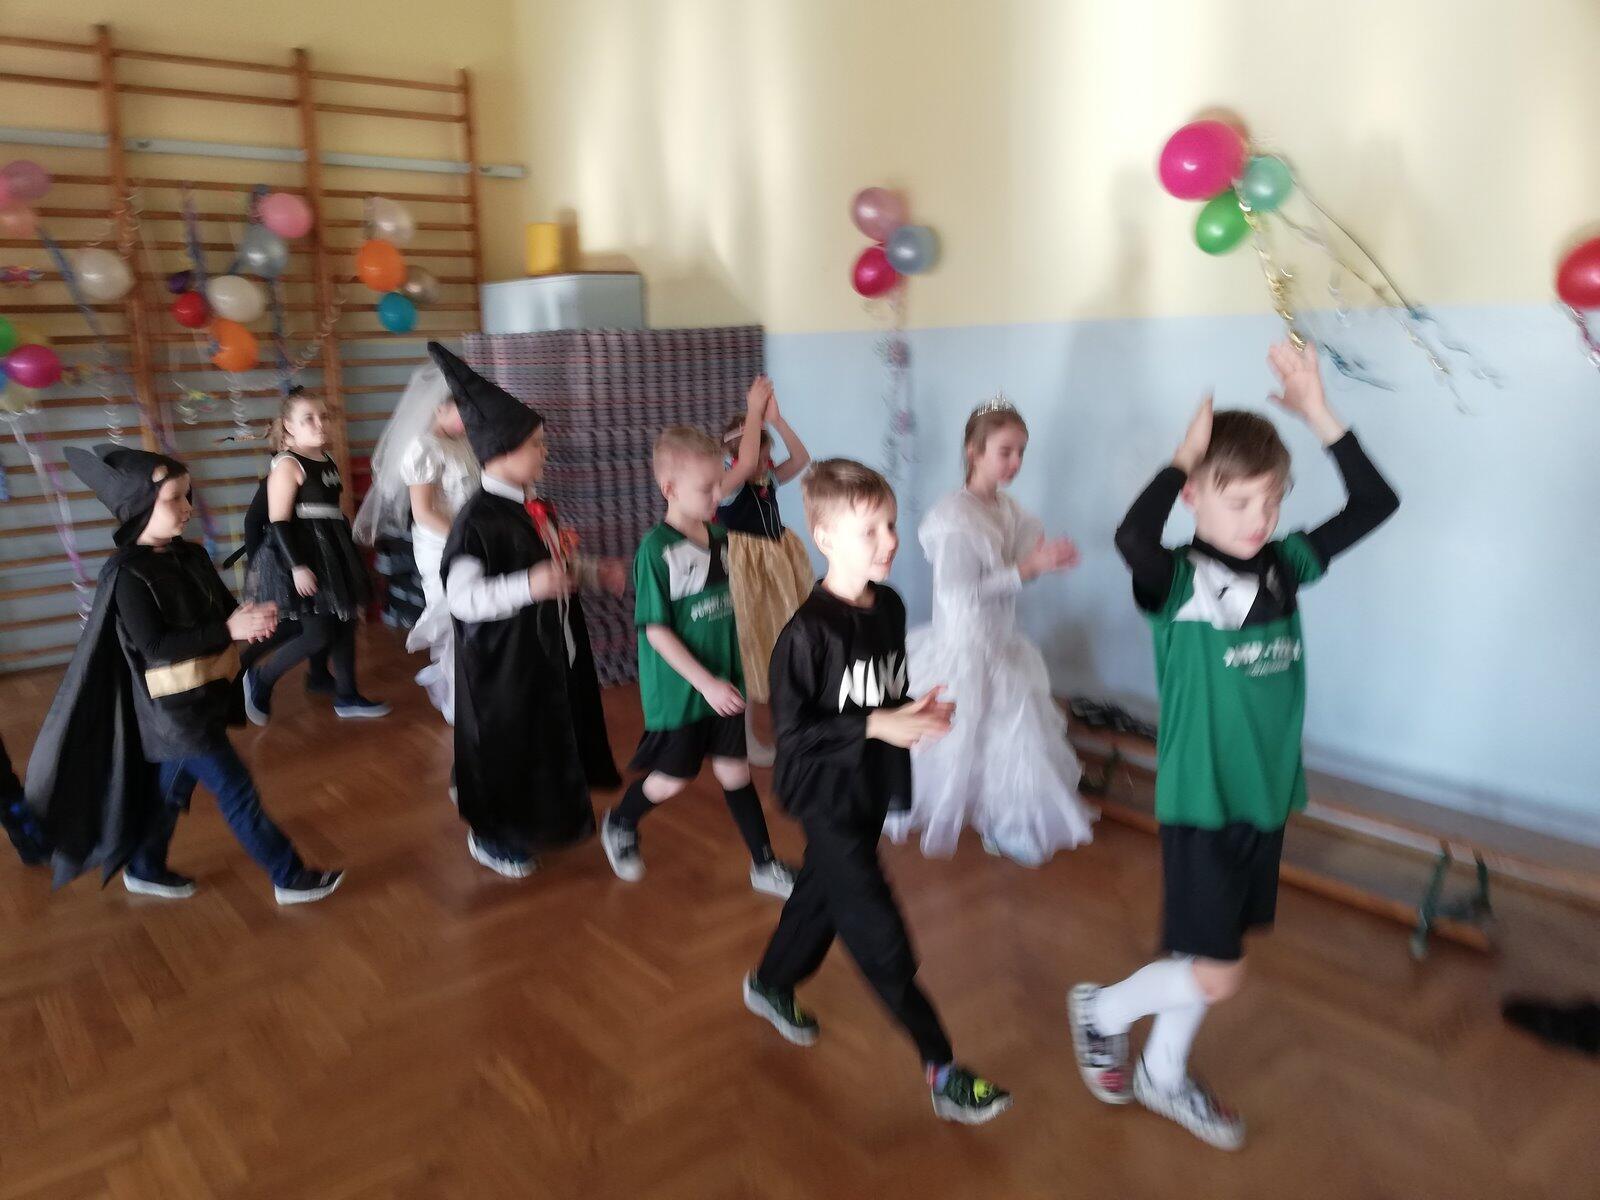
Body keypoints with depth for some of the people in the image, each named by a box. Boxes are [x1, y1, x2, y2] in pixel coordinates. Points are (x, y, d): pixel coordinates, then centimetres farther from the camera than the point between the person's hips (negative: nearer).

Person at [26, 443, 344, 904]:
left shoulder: (191, 557, 5)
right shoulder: (126, 575, -19)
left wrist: (252, 618, -15)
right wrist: (228, 630, -28)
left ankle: (145, 870, 41)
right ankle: (291, 877, 8)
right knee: (237, 791, -2)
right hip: (176, 710, -8)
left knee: (173, 787, 22)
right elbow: (155, 648, -25)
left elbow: (225, 608, 9)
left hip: (203, 698, 8)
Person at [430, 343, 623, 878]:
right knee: (508, 748, 8)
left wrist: (595, 572, 8)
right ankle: (492, 836, 31)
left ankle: (542, 820, 42)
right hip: (504, 662, -9)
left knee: (554, 739, 21)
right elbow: (461, 597, -28)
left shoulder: (529, 505, 5)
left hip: (550, 651, 9)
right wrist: (529, 587, -38)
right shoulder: (477, 520, -23)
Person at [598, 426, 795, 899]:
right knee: (672, 779, 10)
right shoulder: (656, 549, -20)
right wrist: (706, 683, -22)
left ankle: (765, 865, 23)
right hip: (679, 690, -5)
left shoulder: (719, 535, -2)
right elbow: (656, 630, -19)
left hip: (724, 683, 5)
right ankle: (618, 825, 40)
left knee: (734, 769, 12)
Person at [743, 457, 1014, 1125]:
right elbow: (792, 733, -21)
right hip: (826, 796, -7)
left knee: (822, 894, 24)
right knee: (880, 936, -1)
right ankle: (940, 1067, 10)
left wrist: (921, 711, -7)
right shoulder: (807, 632, -24)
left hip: (873, 789, 8)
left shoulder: (889, 607, -1)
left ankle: (770, 986, 49)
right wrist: (877, 727, -27)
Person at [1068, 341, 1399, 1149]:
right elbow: (1132, 539, -40)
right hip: (1200, 802, -6)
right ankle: (1101, 1010, 26)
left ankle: (1163, 1078, 40)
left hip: (1267, 798, 7)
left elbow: (1375, 504, 0)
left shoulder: (1286, 565, 1)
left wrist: (1320, 416, -9)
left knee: (1211, 962, 19)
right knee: (1216, 976, -1)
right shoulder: (1177, 580, -18)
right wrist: (1183, 457, -29)